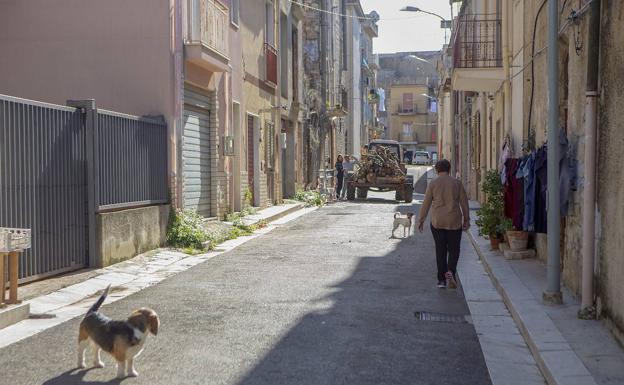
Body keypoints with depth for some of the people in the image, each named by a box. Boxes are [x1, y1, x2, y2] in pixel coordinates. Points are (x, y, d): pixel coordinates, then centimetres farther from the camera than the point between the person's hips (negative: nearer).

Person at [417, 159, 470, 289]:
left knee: (440, 250, 8)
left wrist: (421, 220, 6)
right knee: (454, 249, 10)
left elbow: (426, 203, -2)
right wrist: (466, 219, 10)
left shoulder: (433, 183, -2)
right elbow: (464, 202, 2)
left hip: (437, 221, 0)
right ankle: (450, 271, -14)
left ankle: (442, 280, 9)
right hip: (454, 221, 0)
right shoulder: (457, 183, 0)